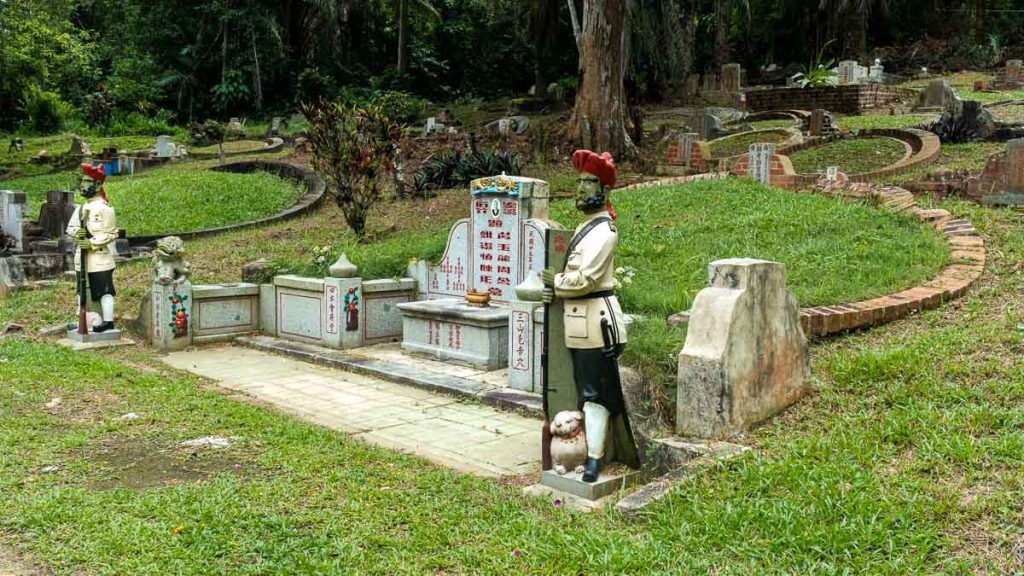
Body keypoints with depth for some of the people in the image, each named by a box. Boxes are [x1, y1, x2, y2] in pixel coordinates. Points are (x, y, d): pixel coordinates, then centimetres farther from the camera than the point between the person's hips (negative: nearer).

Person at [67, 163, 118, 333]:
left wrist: (92, 243, -20)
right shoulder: (80, 208, 14)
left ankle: (108, 321, -3)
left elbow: (112, 234, -13)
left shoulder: (104, 208, -10)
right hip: (82, 256, 9)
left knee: (104, 290, -6)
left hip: (99, 256, -8)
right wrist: (76, 232, -8)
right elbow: (70, 227, 16)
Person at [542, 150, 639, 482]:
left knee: (595, 392, -6)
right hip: (580, 319, 10)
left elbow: (586, 278, -19)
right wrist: (558, 289, 5)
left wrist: (555, 282, -5)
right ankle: (598, 449, 26)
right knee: (588, 388, 16)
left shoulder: (603, 230, -14)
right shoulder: (585, 227, 16)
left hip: (596, 318, -10)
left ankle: (594, 459, -1)